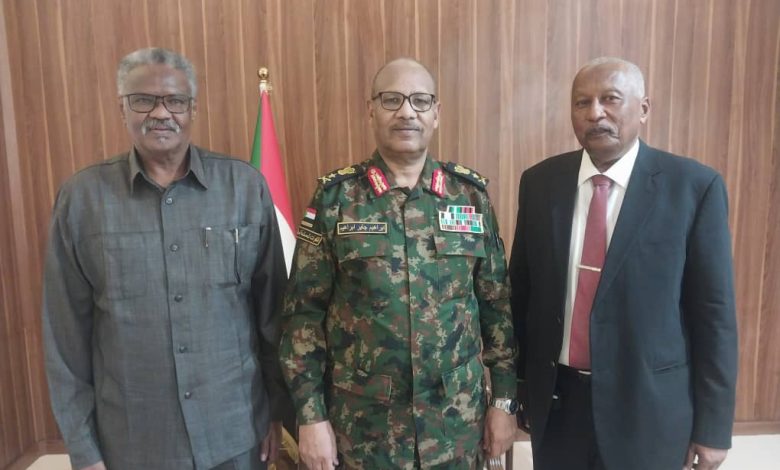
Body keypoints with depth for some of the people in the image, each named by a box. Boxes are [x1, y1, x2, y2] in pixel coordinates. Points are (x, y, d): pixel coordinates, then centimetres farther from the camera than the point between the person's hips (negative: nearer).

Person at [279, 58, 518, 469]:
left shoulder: (470, 194, -2)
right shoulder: (335, 197, -7)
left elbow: (497, 303, 3)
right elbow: (304, 310, -6)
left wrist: (504, 399, 3)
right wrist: (310, 414, -7)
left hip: (456, 419, 2)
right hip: (362, 421, -1)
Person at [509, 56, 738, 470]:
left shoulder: (695, 186, -10)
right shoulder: (539, 182, -2)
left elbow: (713, 310, -7)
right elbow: (521, 289, 3)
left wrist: (712, 426, -5)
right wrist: (517, 382, 8)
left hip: (648, 404, -2)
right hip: (554, 398, 3)